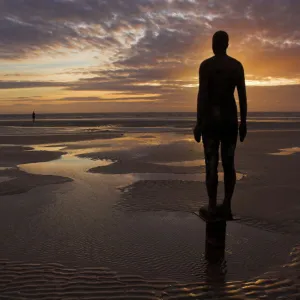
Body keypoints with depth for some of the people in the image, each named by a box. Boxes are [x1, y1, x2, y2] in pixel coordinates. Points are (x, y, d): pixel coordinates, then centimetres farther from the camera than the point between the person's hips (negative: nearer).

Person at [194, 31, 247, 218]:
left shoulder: (206, 65, -6)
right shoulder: (237, 65, 6)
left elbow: (202, 95, -13)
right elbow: (243, 95, 4)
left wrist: (199, 123, -10)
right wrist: (243, 122, 10)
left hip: (211, 118, -4)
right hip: (230, 118, 4)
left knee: (212, 164, 0)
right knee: (228, 163, 8)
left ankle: (212, 207, 3)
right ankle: (227, 206, 11)